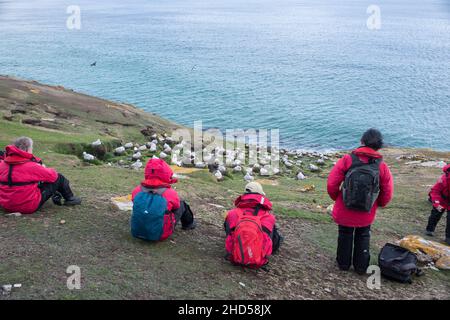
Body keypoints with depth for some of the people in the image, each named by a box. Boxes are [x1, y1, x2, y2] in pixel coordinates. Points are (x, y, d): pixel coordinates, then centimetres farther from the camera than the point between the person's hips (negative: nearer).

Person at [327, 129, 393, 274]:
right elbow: (387, 194, -6)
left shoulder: (347, 160, -15)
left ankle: (343, 264, 35)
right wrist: (377, 204, 15)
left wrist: (336, 197, 5)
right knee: (363, 237, 24)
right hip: (366, 215, 1)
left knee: (345, 235, 21)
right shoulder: (382, 167, -10)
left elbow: (331, 184, -15)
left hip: (344, 211, -1)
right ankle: (361, 267, 32)